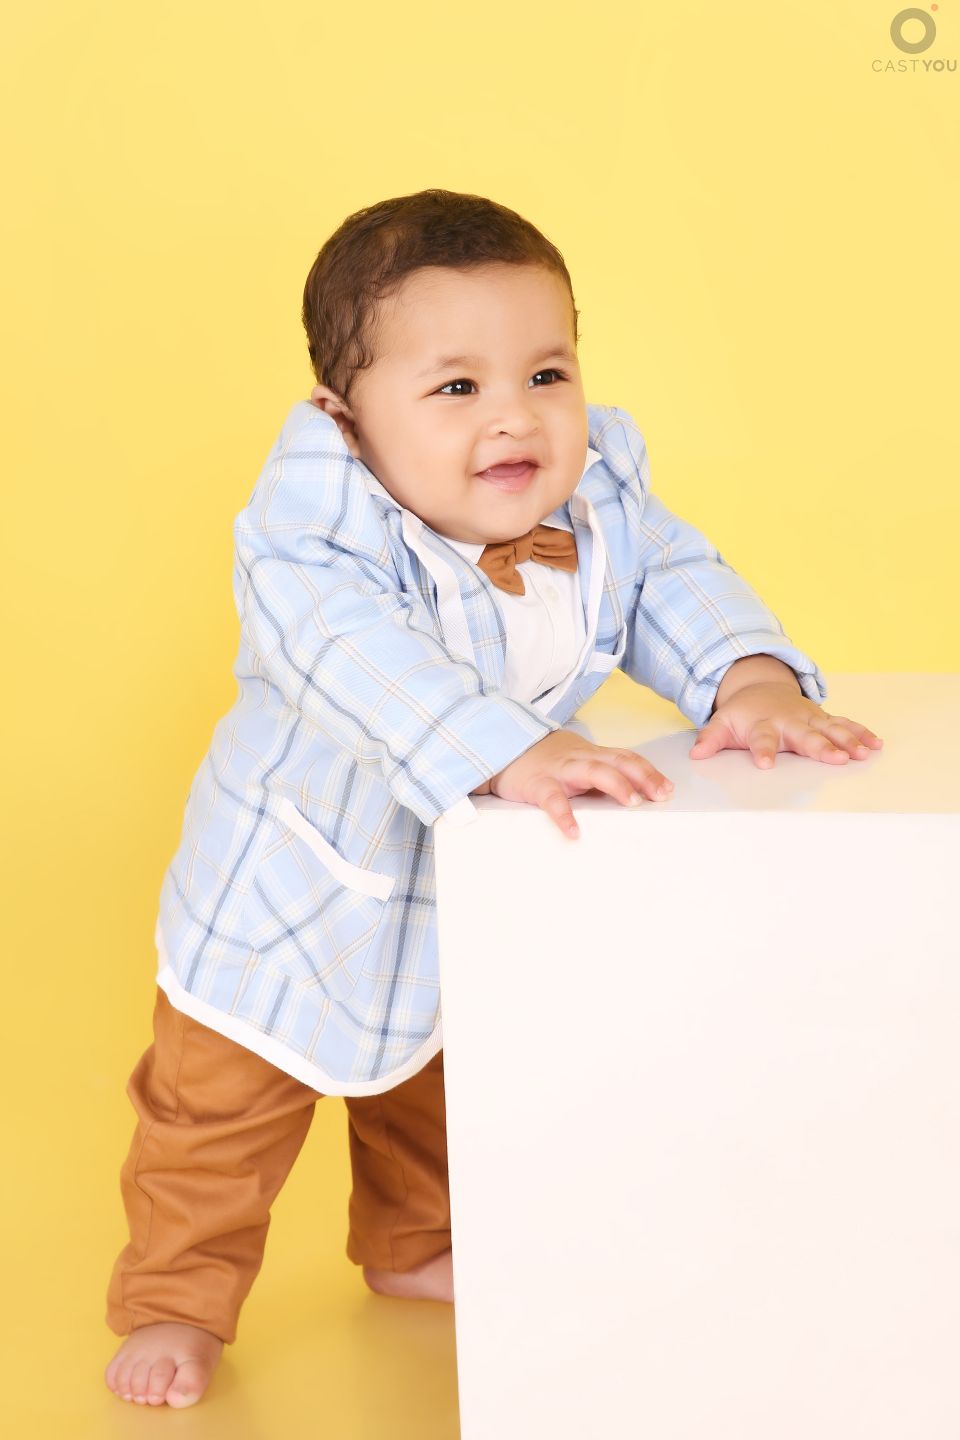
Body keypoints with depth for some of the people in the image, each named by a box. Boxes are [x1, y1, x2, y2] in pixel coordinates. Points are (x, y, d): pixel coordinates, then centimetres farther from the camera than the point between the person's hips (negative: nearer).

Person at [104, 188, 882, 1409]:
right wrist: (503, 750, -63)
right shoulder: (320, 532, -37)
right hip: (292, 899, -5)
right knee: (220, 1110, 10)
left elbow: (677, 588, -8)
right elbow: (359, 656, -51)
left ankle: (414, 1246, 55)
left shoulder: (601, 503, -17)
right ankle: (175, 1297, 34)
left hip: (486, 896, 6)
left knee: (443, 1090, 29)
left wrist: (751, 678, -28)